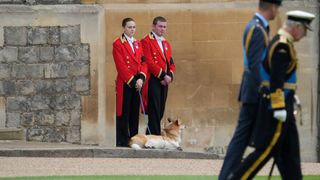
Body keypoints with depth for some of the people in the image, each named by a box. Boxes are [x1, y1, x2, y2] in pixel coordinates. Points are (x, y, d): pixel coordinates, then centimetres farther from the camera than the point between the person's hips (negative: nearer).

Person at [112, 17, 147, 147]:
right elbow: (121, 66, -12)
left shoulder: (138, 44, 15)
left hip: (137, 83, 6)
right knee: (124, 113, -3)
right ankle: (122, 141, -1)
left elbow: (143, 63, 10)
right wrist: (132, 81, -15)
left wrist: (141, 78, -7)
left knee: (135, 112, 7)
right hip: (124, 83, -6)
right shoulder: (118, 44, -5)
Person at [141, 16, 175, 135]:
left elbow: (171, 63, 18)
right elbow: (149, 62, -14)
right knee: (154, 112, -9)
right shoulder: (146, 41, -5)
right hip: (153, 80, -8)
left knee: (160, 112, 7)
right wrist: (163, 75, -15)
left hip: (164, 81, 8)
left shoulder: (166, 44, 20)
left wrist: (169, 76, -2)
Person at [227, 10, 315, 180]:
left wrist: (290, 98, 25)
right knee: (267, 148, -7)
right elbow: (276, 79, -23)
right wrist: (279, 107, -24)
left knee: (291, 150, 10)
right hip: (276, 102, -11)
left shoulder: (280, 42, 15)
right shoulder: (282, 46, -17)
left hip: (282, 103, 11)